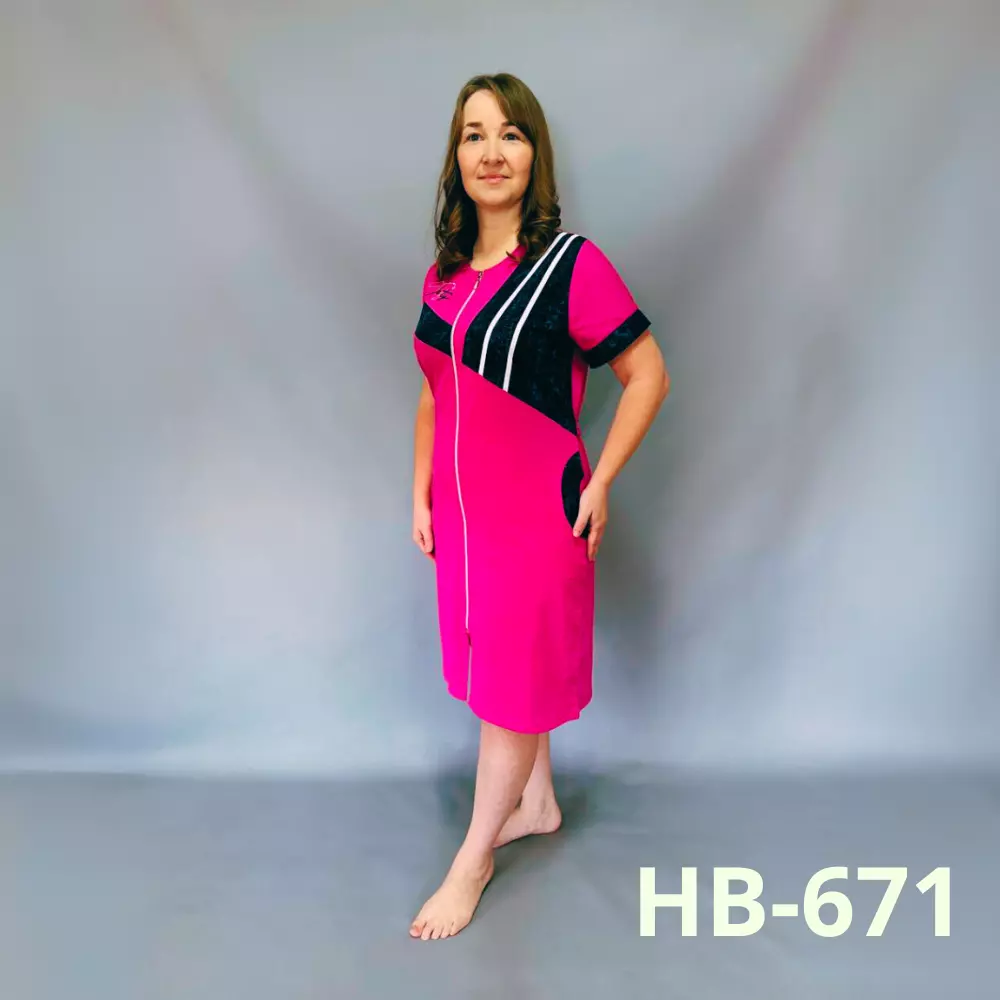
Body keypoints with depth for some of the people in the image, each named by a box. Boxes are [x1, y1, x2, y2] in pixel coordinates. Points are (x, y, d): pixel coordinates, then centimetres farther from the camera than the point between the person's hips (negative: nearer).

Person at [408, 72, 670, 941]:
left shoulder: (571, 264, -13)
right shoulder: (444, 275, 6)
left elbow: (648, 375, -10)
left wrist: (598, 485, -11)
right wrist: (421, 495, 8)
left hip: (537, 506, -6)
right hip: (463, 506, 7)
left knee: (514, 680, 6)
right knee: (494, 665, 18)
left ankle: (472, 862, 23)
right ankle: (537, 804, 41)